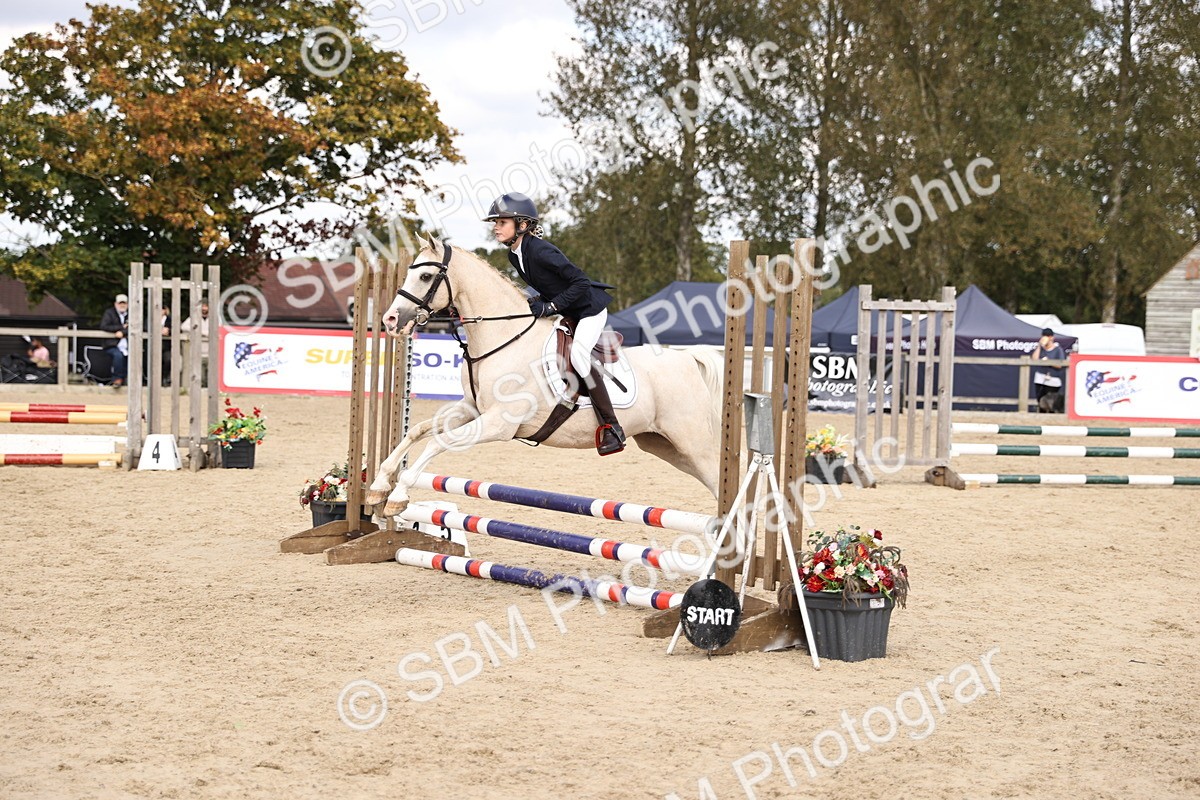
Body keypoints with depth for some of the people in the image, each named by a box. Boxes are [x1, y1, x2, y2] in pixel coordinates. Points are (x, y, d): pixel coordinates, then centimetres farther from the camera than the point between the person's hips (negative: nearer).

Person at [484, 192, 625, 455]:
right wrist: (539, 302, -2)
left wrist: (550, 306, -29)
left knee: (578, 354, -28)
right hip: (564, 312, 11)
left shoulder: (540, 251, -27)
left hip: (590, 308, -11)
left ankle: (611, 427, -26)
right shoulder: (514, 256, 1)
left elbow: (581, 282, -28)